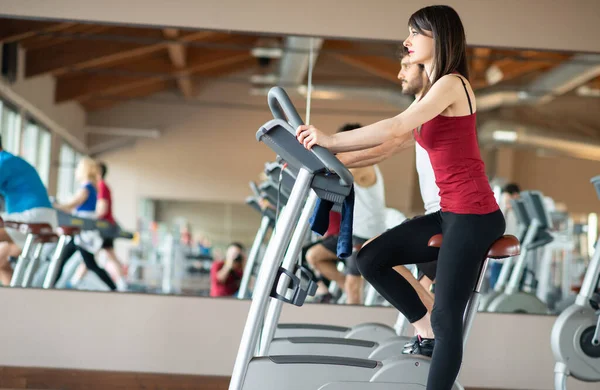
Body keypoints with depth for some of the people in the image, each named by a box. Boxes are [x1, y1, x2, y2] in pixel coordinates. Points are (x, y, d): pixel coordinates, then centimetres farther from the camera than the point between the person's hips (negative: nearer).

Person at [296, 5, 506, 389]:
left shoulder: (452, 84, -13)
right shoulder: (431, 92, 17)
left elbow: (395, 129, -24)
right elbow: (392, 141, 14)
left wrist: (330, 139, -19)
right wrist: (330, 155, 6)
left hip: (474, 216, -9)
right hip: (450, 213, 9)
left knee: (447, 318, -5)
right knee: (371, 258, 6)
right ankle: (427, 327, 16)